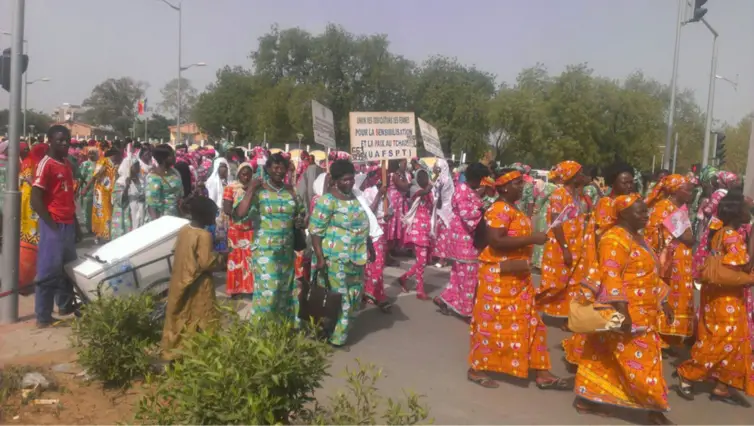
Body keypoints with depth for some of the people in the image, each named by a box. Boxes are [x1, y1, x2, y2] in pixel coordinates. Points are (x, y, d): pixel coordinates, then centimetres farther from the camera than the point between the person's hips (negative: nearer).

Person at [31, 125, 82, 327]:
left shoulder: (67, 165, 13)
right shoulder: (45, 164, -11)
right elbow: (35, 200, -15)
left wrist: (76, 224, 16)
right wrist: (51, 224, -15)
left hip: (68, 224, 8)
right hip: (54, 226, -8)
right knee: (49, 270, -2)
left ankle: (65, 305, 33)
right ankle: (43, 317, 6)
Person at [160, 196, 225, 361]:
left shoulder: (183, 229, 2)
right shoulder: (203, 235, -21)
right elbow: (206, 263, -23)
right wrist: (221, 258, -7)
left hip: (180, 281, 8)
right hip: (197, 285, -8)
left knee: (180, 317, 17)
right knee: (201, 320, 4)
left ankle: (172, 350, 27)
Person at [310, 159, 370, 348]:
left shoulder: (354, 195, 9)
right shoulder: (328, 200, -16)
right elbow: (315, 230, -18)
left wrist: (367, 247, 19)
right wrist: (320, 257, -22)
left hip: (355, 255, 8)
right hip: (336, 256, -8)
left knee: (354, 295, 17)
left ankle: (341, 331, 34)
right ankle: (335, 337, 16)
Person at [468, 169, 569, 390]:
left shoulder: (512, 208, 14)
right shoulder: (499, 210, -18)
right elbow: (495, 241, -28)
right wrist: (531, 239, -24)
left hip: (517, 275, 10)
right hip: (499, 275, -10)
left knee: (529, 322, 11)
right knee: (494, 322, 0)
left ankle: (542, 374, 18)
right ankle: (476, 368, 15)